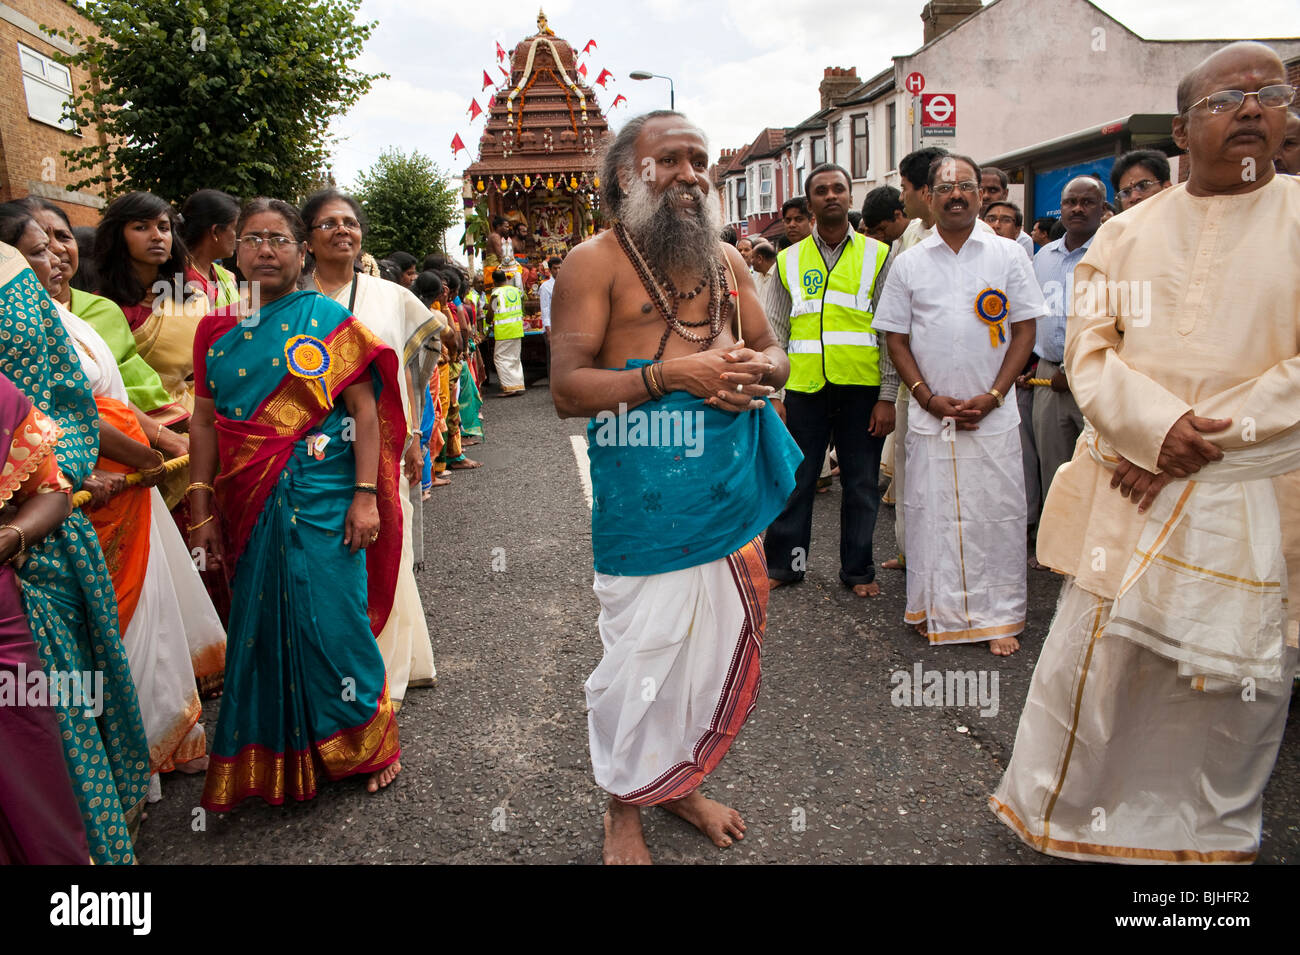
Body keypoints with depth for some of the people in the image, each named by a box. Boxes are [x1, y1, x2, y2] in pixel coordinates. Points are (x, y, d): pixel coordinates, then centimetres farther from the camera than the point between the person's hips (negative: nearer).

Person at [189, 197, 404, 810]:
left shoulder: (330, 320, 0)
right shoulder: (217, 329, 10)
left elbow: (365, 411, -5)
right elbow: (205, 424, 10)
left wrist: (365, 496, -12)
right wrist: (202, 513, 7)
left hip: (322, 500, -3)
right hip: (249, 505, 4)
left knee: (332, 617, -1)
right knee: (261, 625, 10)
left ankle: (369, 742, 20)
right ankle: (270, 760, 27)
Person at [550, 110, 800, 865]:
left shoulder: (727, 259, 13)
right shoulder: (595, 262, -5)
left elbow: (771, 349, 19)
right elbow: (567, 390, -12)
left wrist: (757, 369, -6)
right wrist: (672, 374, -21)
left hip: (732, 493, 6)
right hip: (646, 500, -6)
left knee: (722, 647, 14)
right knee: (642, 659, 2)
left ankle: (682, 781, 38)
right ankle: (625, 808, 28)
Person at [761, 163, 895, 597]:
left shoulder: (878, 255, 6)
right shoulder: (788, 261, 9)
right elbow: (772, 333, 9)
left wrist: (887, 397, -3)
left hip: (861, 389, -1)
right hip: (804, 388, 1)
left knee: (861, 485, 7)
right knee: (794, 480, 6)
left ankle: (858, 569, 22)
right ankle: (783, 563, 21)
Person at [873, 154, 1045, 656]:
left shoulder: (1008, 254, 5)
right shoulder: (908, 262, 6)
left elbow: (1025, 329, 3)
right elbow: (896, 337, 6)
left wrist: (992, 396, -8)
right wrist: (928, 397, -6)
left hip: (993, 415, 0)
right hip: (930, 414, 1)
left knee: (996, 514, 3)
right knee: (931, 512, 4)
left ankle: (999, 617, 15)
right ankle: (937, 609, 19)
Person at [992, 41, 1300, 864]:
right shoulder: (1127, 234, 8)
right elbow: (1088, 352, 1)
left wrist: (1203, 439, -14)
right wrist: (1159, 426, -15)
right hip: (1128, 493, 1)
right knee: (1091, 664, 6)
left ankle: (1212, 833, 33)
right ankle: (1055, 814, 27)